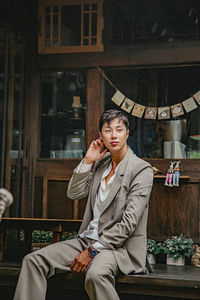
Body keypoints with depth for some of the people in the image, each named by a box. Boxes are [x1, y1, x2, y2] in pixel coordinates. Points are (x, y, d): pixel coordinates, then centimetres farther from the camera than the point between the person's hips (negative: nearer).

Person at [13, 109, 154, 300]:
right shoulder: (100, 163, 14)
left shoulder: (142, 169, -8)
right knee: (33, 260, -9)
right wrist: (88, 161, 2)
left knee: (95, 274, -39)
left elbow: (129, 222, -15)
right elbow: (74, 193, 13)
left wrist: (92, 251, -17)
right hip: (88, 239, 7)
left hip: (120, 246, -6)